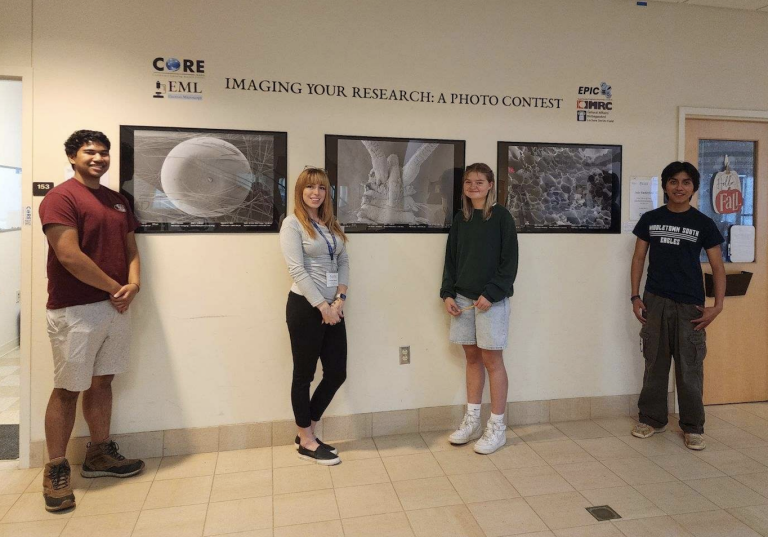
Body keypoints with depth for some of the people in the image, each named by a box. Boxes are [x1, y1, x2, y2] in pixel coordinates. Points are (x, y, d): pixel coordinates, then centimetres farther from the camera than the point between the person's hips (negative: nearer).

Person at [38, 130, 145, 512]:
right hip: (75, 310, -7)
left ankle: (100, 455, 28)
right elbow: (69, 256, -18)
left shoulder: (118, 201, 14)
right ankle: (56, 469, 17)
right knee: (67, 389, 3)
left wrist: (133, 284, -4)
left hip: (115, 307, 7)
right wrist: (115, 288, -12)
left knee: (102, 381, 15)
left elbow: (130, 248, 15)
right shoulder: (61, 198, -9)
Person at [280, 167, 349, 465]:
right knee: (304, 375, 5)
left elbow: (343, 263, 9)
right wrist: (322, 306, -16)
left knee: (337, 373, 8)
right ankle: (306, 442, 20)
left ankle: (306, 433, 26)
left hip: (333, 308, 7)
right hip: (305, 307, -7)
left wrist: (339, 299, -6)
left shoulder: (332, 225, 14)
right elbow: (297, 270, -14)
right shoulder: (292, 224, -6)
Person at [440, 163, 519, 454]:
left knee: (492, 360, 1)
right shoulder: (460, 219, 11)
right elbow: (451, 259, 12)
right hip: (462, 298, 5)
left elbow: (509, 261, -8)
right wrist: (448, 293, 1)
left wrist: (491, 294, -16)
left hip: (491, 299, -5)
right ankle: (472, 421, 23)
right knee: (472, 357, 12)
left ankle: (497, 427, 13)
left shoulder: (501, 216, -5)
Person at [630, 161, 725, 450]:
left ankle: (693, 427, 15)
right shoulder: (650, 219, 5)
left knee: (690, 368, 2)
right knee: (655, 364, 10)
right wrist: (635, 297, 0)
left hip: (690, 306, -1)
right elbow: (638, 258, 8)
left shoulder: (703, 224, 1)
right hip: (655, 302, 2)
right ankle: (652, 419, 22)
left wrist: (717, 305, -8)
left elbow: (717, 267, 2)